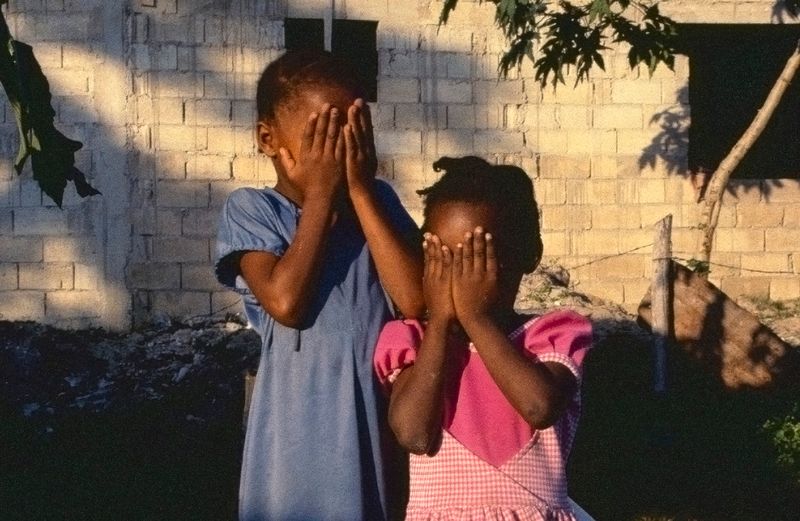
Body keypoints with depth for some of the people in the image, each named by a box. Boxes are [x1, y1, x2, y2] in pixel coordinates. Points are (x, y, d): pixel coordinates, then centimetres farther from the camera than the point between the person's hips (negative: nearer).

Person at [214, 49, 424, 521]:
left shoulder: (378, 201, 3)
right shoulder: (251, 210, -4)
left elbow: (414, 299, -11)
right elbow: (285, 301, -20)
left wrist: (359, 189, -11)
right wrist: (321, 194, -13)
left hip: (379, 425, 3)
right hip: (300, 436, -2)